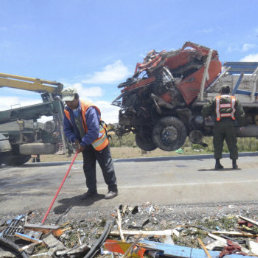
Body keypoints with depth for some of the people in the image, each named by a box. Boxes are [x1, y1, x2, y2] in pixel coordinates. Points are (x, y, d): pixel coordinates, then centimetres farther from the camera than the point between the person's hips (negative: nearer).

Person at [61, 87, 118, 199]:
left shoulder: (89, 109, -27)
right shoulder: (67, 111, -4)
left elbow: (94, 130, -31)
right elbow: (67, 129, 2)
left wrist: (83, 144, -27)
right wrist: (75, 139, -16)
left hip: (98, 142, -7)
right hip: (85, 143, 7)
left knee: (106, 165, 2)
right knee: (88, 167, 11)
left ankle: (113, 189, 15)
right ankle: (92, 190, 25)